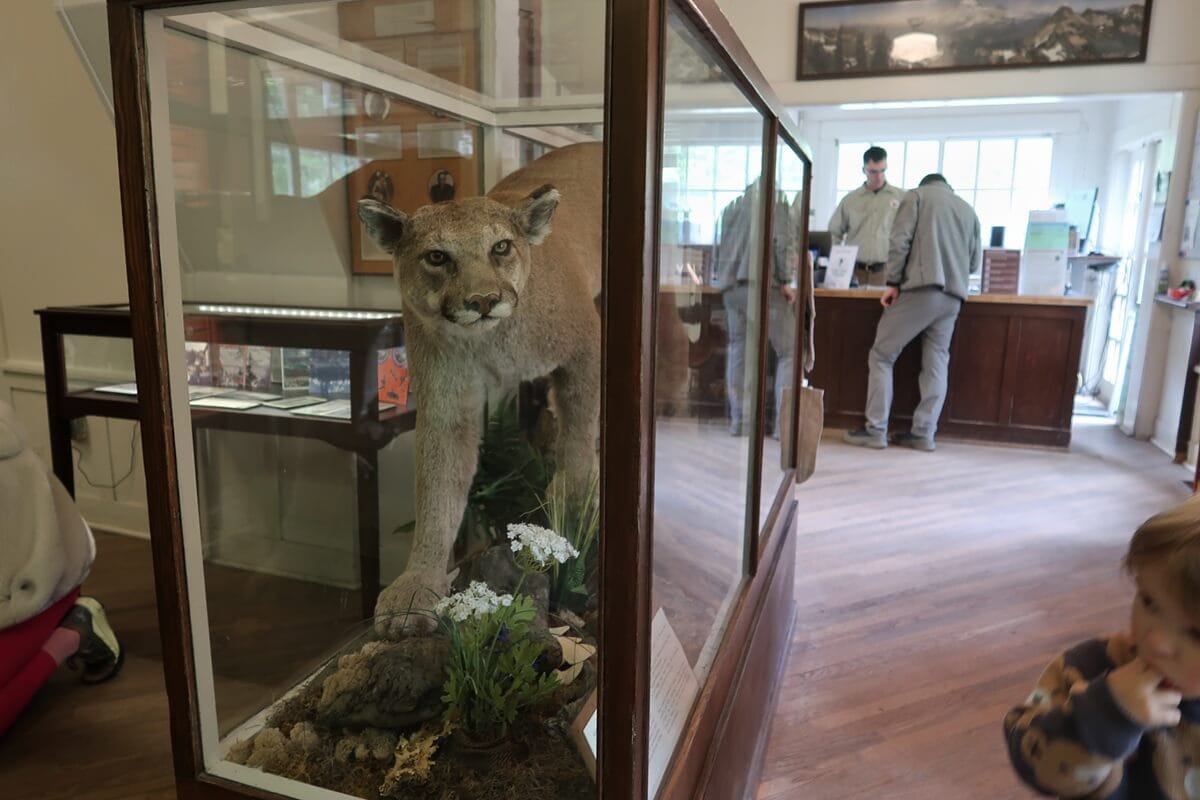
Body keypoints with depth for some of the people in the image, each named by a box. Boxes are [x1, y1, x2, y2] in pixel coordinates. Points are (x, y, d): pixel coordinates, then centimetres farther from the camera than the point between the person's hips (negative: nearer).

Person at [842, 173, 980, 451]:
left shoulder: (917, 195, 11)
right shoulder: (968, 210, 24)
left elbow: (900, 241, -4)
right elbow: (975, 262, 20)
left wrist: (893, 283, -3)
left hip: (921, 289, -5)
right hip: (953, 297, 5)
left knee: (881, 356, 1)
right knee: (936, 364, 7)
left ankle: (875, 431, -2)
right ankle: (923, 433, 5)